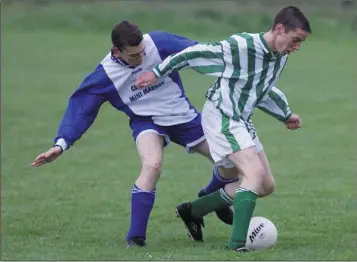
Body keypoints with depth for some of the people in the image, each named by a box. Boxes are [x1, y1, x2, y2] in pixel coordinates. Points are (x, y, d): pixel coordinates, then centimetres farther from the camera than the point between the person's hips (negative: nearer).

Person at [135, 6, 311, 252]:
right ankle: (237, 243, -28)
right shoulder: (240, 46, -26)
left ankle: (192, 211, 21)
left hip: (242, 121, 9)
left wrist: (286, 114, 31)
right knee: (255, 172, -25)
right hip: (220, 116, -9)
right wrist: (157, 73, -9)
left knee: (265, 185, 10)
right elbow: (195, 53, -16)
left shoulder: (280, 57, 1)